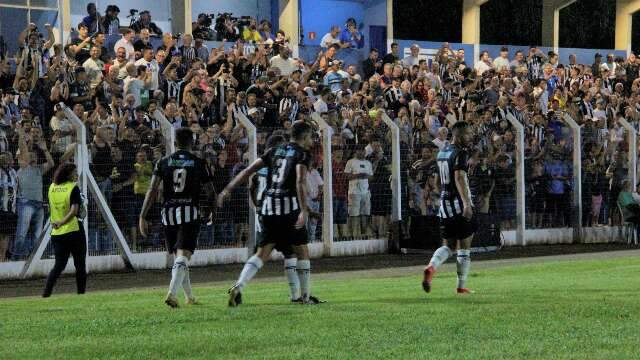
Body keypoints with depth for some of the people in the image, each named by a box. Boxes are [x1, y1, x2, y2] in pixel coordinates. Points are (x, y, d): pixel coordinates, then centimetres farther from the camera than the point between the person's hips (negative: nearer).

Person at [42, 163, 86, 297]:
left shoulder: (52, 187, 7)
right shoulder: (73, 188, -9)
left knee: (59, 265, 8)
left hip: (56, 233, 5)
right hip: (73, 231, -5)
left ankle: (46, 293, -8)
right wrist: (61, 223, -22)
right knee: (80, 265, 8)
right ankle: (81, 293, 10)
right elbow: (74, 211, -21)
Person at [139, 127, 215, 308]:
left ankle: (189, 297, 25)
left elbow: (152, 190, -3)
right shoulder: (198, 163, 2)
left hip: (168, 213, 3)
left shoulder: (163, 163, 6)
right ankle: (172, 293, -29)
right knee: (183, 256, -9)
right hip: (190, 213, -3)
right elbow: (210, 192, 6)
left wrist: (143, 217, -4)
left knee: (179, 256, 17)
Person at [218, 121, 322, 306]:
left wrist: (227, 190, 15)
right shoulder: (302, 154, 0)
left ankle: (239, 286, -14)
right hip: (289, 205, -5)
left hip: (269, 205, 5)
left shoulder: (274, 151, 17)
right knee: (302, 251, 10)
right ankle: (306, 296, 13)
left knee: (263, 252, 5)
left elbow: (248, 171, 12)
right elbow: (300, 181, -17)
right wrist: (304, 211, -25)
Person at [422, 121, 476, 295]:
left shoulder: (442, 153, 14)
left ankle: (431, 268, -16)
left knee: (447, 245, 12)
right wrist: (467, 204, -35)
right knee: (464, 247, 3)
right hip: (459, 203, -7)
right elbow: (459, 178, -26)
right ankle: (461, 286, 6)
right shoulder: (460, 154, -12)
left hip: (444, 203, 7)